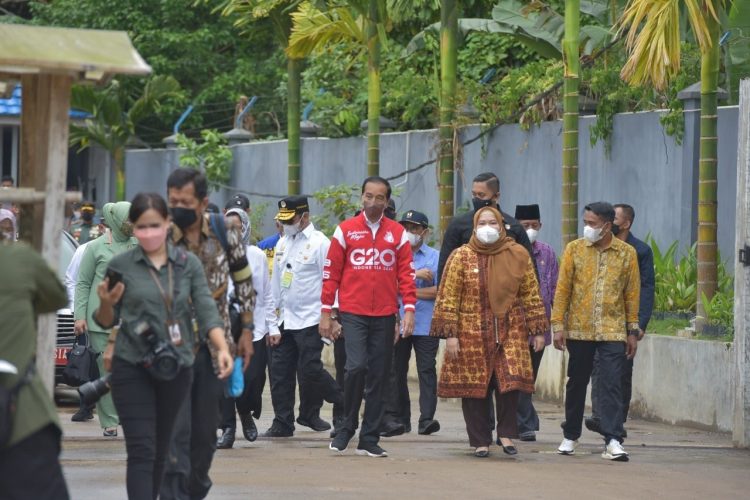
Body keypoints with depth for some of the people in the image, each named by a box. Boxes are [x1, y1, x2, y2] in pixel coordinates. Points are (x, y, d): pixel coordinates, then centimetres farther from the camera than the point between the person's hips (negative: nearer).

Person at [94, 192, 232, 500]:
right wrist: (106, 303, -17)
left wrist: (222, 348, -17)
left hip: (176, 367, 3)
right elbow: (106, 322, 5)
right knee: (141, 451, -12)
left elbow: (206, 311, -1)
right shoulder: (120, 266, -1)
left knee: (161, 449, 12)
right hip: (132, 368, -3)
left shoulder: (188, 264, 4)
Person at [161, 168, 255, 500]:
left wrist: (247, 330, 7)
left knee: (206, 432, 11)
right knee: (175, 430, -11)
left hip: (214, 346, 3)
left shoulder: (225, 232, -3)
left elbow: (243, 282, 9)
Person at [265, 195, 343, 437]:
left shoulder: (319, 243, -7)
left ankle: (343, 403, 11)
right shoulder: (282, 244, 15)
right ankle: (282, 423, 9)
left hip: (310, 320, -7)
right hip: (284, 320, 7)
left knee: (309, 369, -10)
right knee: (280, 371, 4)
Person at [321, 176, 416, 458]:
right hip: (353, 313, -2)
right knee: (356, 366, -17)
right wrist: (326, 312, 1)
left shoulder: (398, 233, 8)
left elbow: (406, 273, 7)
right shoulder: (346, 230, 4)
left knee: (378, 376, 3)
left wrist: (409, 308, -4)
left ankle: (369, 439, 9)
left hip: (385, 315, 2)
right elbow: (331, 272, 5)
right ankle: (347, 428, 1)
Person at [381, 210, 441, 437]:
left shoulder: (435, 257, 7)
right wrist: (414, 275, -11)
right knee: (395, 371, 3)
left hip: (425, 326, -2)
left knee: (426, 369, -7)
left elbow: (441, 290, -3)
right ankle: (396, 418, 8)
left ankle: (427, 419, -10)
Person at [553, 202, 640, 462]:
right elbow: (562, 289, 2)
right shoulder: (575, 249, 2)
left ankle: (613, 441, -12)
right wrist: (558, 325, -3)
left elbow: (632, 293, 5)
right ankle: (570, 437, 25)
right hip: (579, 330, 1)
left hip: (612, 331, -1)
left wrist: (633, 331, 4)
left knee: (612, 385, -9)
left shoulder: (627, 253, 2)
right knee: (576, 384, 11)